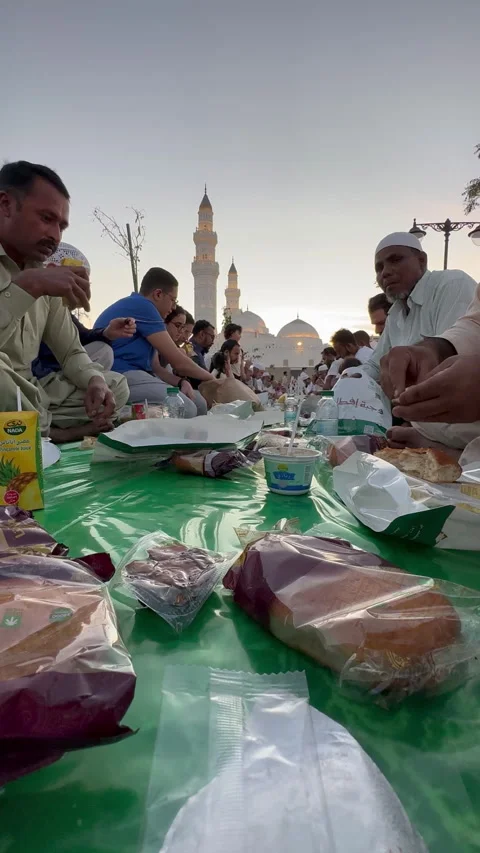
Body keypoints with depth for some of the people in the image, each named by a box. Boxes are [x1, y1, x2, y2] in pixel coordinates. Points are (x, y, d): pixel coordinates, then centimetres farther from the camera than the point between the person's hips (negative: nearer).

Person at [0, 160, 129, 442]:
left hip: (28, 396, 7)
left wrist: (95, 381, -10)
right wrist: (28, 285, -33)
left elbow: (71, 351, 12)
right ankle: (54, 433, -7)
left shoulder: (45, 276, 10)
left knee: (115, 386, 9)